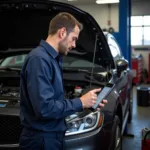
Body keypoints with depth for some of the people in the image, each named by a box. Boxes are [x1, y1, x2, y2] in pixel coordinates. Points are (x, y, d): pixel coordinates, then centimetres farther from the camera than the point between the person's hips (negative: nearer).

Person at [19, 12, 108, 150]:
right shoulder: (39, 59, -20)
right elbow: (44, 107, -28)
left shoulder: (52, 59, 12)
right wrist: (80, 103, -17)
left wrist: (88, 103, 6)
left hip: (51, 136, 9)